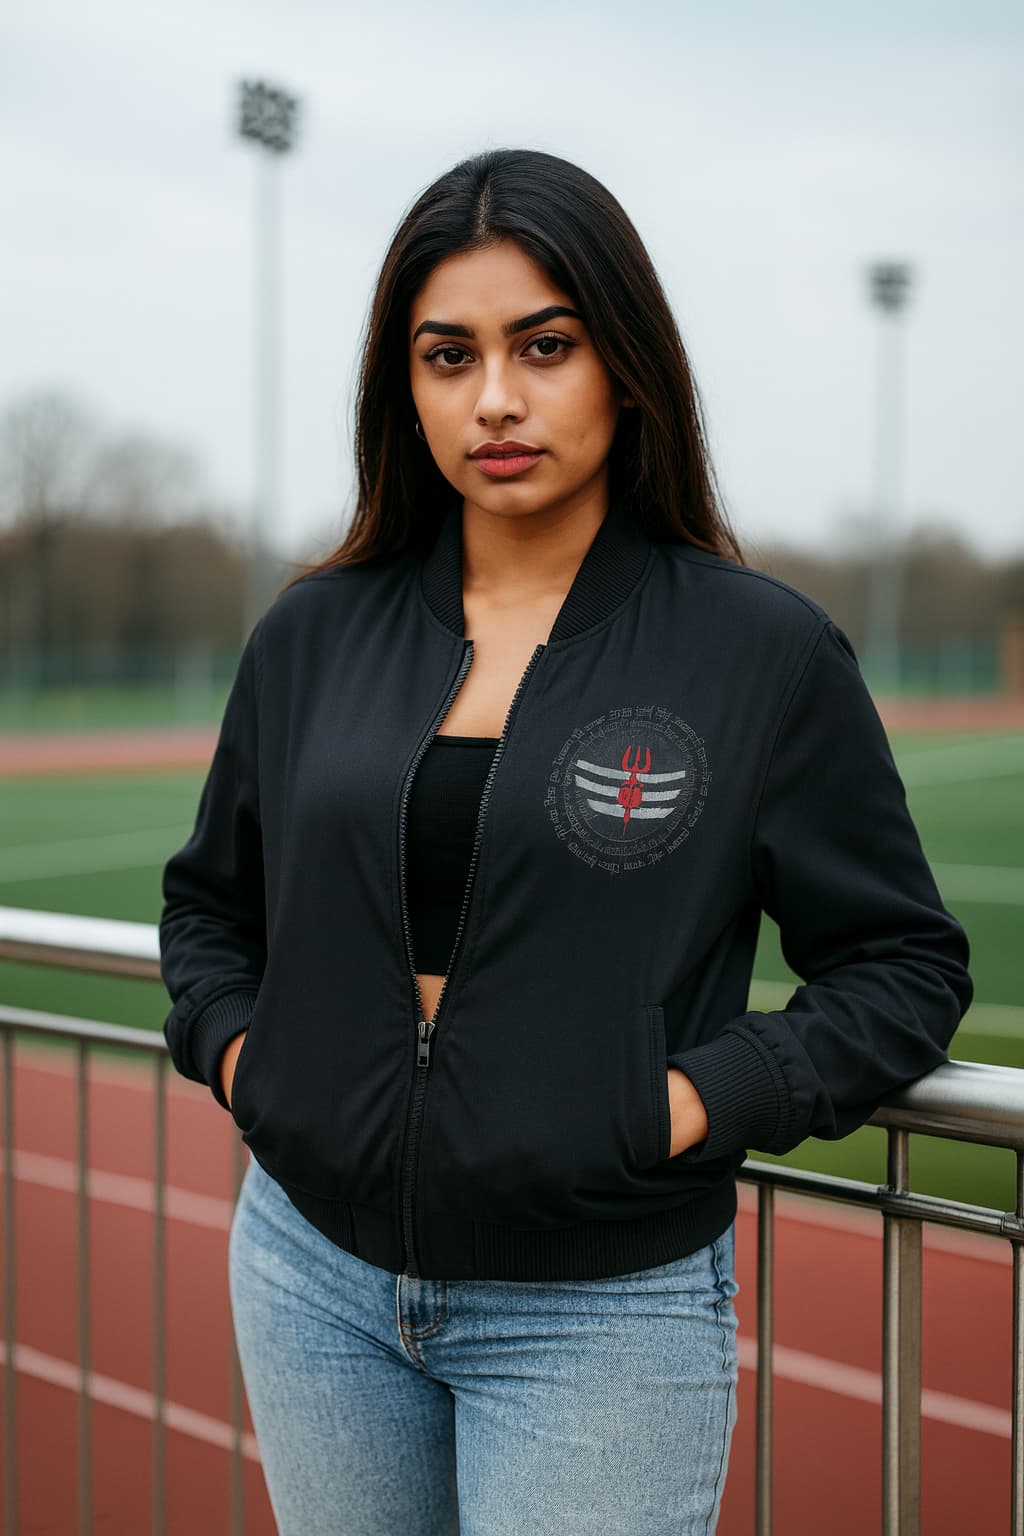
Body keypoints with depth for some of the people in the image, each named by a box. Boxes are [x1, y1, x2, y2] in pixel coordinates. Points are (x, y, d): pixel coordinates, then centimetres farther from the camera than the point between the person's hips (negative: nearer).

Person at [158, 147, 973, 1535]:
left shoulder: (765, 651, -6)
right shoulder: (313, 635, 3)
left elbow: (907, 963, -1)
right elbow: (208, 897, 17)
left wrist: (705, 1097, -13)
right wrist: (231, 1044, 0)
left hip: (603, 1307, -3)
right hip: (316, 1274, 4)